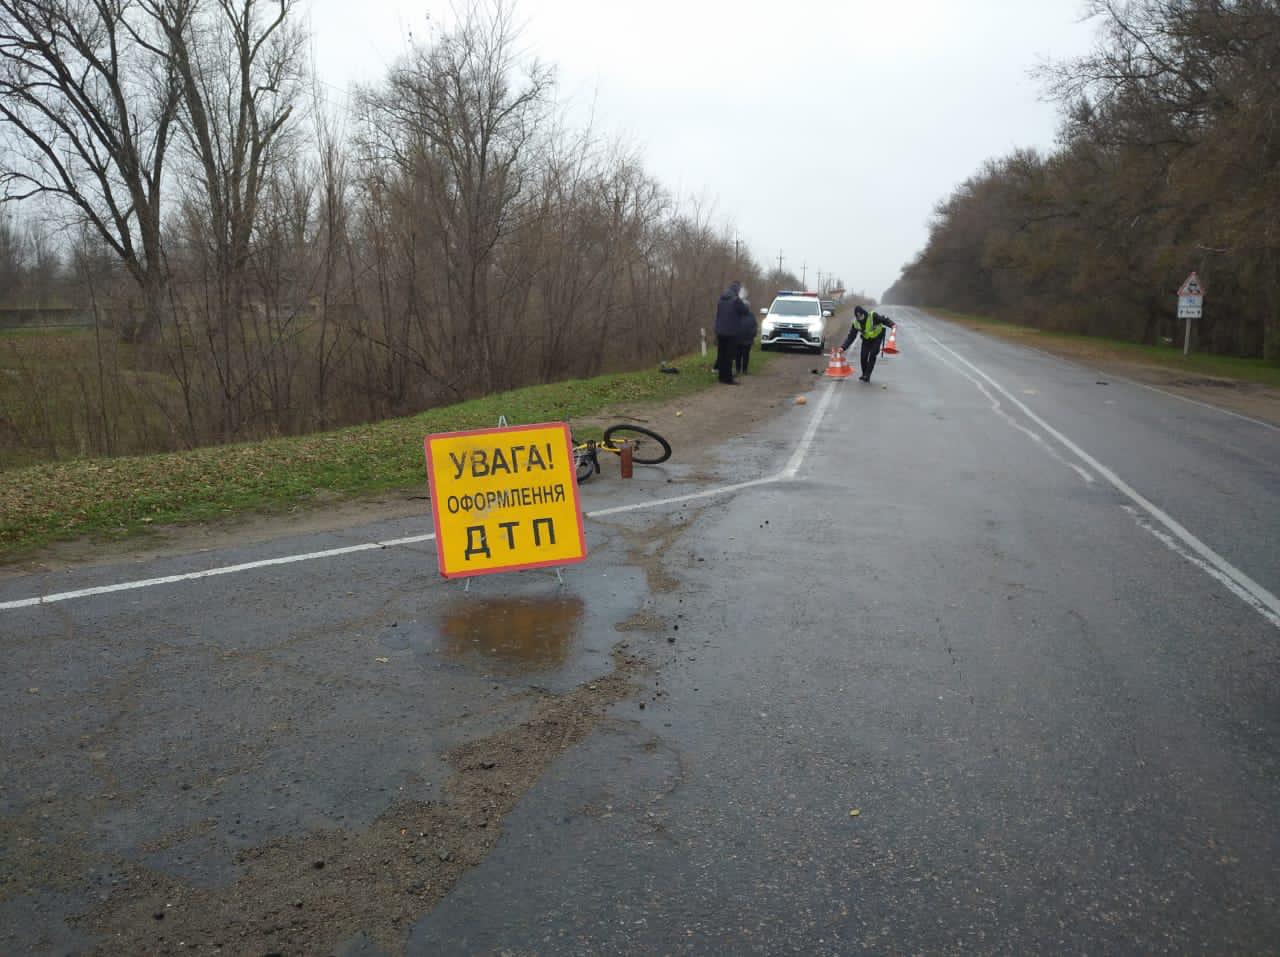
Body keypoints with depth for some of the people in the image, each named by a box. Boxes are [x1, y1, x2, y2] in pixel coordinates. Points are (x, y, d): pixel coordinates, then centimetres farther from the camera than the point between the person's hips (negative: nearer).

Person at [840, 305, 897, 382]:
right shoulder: (855, 323, -13)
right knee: (863, 357, -4)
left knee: (872, 357, -13)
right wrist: (843, 347, -16)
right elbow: (850, 336, -9)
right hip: (866, 340, 4)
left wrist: (892, 324, -45)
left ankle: (867, 376, -10)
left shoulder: (873, 316, -26)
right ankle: (864, 374, 16)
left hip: (877, 338, -4)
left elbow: (884, 319, -25)